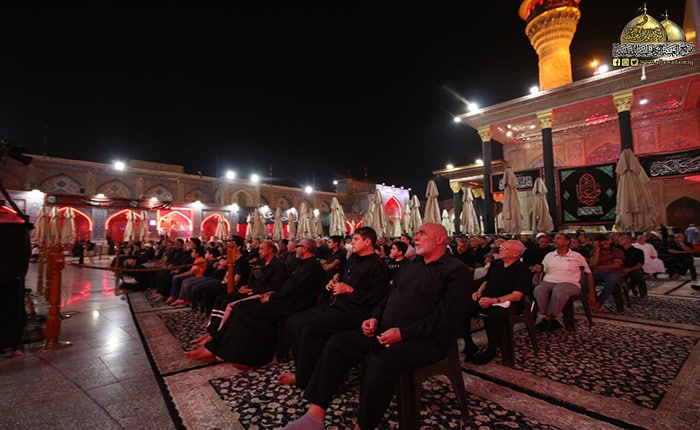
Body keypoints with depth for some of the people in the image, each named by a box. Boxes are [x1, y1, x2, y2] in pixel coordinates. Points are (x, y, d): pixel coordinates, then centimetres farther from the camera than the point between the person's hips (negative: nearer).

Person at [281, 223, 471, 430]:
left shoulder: (456, 272, -7)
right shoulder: (411, 265, 18)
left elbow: (446, 318, -17)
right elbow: (389, 296, 20)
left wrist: (403, 333, -22)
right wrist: (375, 317, 1)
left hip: (425, 339, -7)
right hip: (386, 330, 8)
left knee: (379, 365, -34)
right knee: (338, 343, -8)